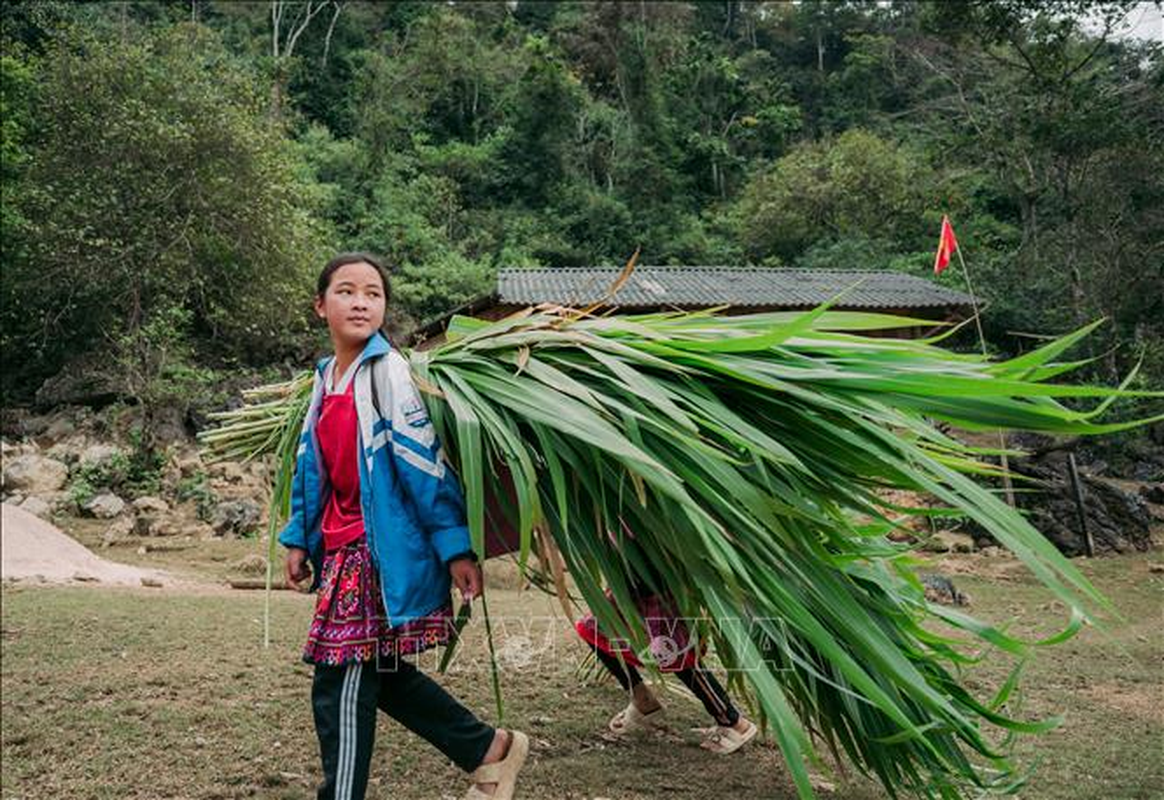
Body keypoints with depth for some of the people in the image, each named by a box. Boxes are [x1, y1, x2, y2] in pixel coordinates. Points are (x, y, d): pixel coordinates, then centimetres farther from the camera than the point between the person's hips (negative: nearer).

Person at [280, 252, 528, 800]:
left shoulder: (387, 373, -12)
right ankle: (490, 751, 31)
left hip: (383, 549, -8)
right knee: (378, 673, 16)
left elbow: (424, 464, -16)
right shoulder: (325, 378, 12)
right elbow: (311, 465, 18)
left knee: (342, 683, -2)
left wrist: (455, 548, -18)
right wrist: (298, 538, 15)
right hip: (341, 549, 8)